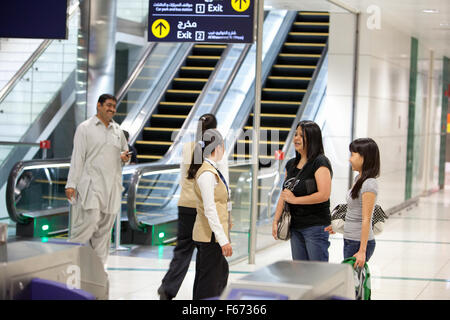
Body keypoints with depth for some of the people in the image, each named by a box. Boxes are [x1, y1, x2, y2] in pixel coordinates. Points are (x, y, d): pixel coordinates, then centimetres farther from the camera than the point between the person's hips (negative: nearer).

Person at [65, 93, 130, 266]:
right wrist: (71, 184, -9)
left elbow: (124, 151, 29)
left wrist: (125, 157, 3)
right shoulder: (85, 128, 2)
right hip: (90, 183, -5)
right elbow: (77, 157, -3)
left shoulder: (118, 130, 16)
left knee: (105, 226, 4)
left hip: (112, 185, 5)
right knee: (90, 219, -17)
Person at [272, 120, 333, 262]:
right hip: (295, 226, 8)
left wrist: (294, 199, -13)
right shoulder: (291, 164, 14)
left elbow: (324, 195, -20)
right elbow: (284, 195, 17)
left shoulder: (320, 162, -9)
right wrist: (275, 221, 7)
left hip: (316, 226, -7)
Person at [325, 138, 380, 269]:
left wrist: (362, 251, -21)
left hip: (360, 243, -9)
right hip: (349, 241, 9)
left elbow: (366, 220, -20)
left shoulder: (369, 184, -17)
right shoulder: (358, 179, 12)